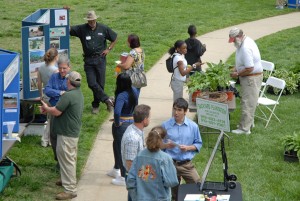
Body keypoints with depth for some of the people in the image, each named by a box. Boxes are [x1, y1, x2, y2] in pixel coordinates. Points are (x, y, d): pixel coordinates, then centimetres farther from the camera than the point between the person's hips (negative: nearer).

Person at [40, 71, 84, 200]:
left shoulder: (68, 95, -24)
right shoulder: (78, 94, 10)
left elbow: (56, 112, -19)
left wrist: (46, 108, 0)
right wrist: (49, 108, 8)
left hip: (66, 134, -10)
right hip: (73, 131, 10)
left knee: (67, 159, -6)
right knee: (70, 158, 24)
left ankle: (70, 189, -5)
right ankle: (69, 179, 40)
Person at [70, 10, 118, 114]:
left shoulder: (103, 28, 1)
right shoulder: (81, 29, -1)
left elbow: (114, 38, 14)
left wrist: (108, 49, 4)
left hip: (100, 59, 0)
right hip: (88, 60, 0)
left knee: (100, 83, 3)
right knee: (92, 83, -9)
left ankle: (96, 105, 18)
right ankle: (107, 100, 1)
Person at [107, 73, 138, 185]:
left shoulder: (121, 96, -27)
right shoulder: (134, 91, -3)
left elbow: (117, 112, -42)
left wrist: (117, 123, -23)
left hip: (122, 124, -8)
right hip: (132, 121, 8)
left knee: (121, 150, 5)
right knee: (117, 145, 27)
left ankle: (124, 177, 14)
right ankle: (116, 170, 43)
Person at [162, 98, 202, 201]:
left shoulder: (193, 126, -2)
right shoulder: (166, 125, -4)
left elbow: (198, 144, 5)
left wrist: (188, 148, -13)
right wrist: (166, 145, -18)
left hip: (187, 164, 0)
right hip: (170, 163, 0)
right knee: (173, 192, 10)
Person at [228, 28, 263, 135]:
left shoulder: (245, 48, -28)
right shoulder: (246, 41, 6)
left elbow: (249, 68, -29)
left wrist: (238, 74, -16)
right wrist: (236, 69, 8)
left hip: (251, 78, -10)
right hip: (249, 77, 10)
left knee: (247, 103, -4)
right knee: (249, 102, 21)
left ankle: (244, 128, 1)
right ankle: (249, 122, 34)